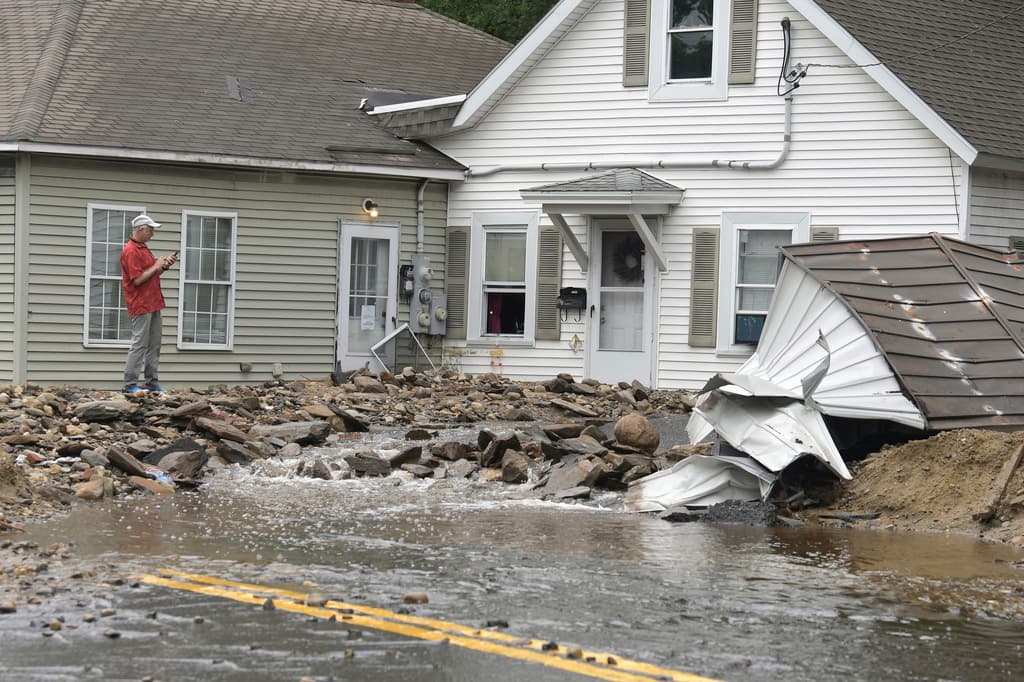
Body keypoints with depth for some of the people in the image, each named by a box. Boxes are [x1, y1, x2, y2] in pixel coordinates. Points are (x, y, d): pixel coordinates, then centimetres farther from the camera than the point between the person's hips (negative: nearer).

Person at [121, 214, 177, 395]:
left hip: (153, 304, 10)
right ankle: (130, 385, -5)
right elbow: (138, 279, -20)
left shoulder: (143, 248, 17)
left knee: (154, 346, 10)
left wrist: (164, 265, 6)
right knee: (140, 345, -8)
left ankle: (152, 382, 14)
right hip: (141, 305, -10)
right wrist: (156, 266, -13)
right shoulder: (131, 251, -14)